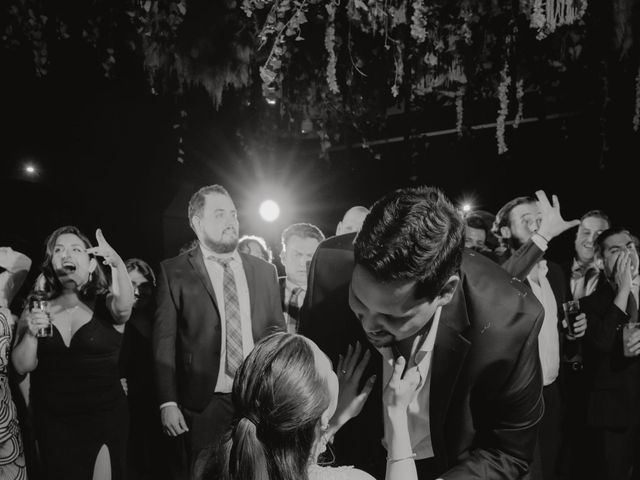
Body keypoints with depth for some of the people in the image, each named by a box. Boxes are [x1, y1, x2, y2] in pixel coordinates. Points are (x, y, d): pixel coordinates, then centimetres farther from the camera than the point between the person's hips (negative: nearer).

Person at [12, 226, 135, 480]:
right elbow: (22, 366, -1)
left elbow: (124, 309, -29)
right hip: (52, 425, 2)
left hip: (104, 420, -2)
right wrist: (31, 333, -19)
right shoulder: (38, 307, 3)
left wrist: (118, 264, -44)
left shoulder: (105, 303, -5)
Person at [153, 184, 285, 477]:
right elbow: (164, 342, -4)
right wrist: (168, 403, -10)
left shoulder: (264, 270, 9)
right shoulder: (174, 272, 0)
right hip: (205, 404, -2)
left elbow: (277, 332, 12)